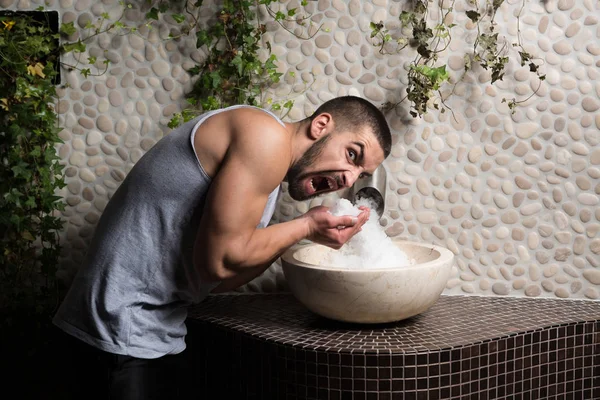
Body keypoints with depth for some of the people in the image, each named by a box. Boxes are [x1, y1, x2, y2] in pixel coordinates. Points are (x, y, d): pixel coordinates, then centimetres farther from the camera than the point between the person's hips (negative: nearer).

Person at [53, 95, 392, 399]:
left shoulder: (264, 173, 12)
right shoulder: (266, 138, -16)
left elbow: (212, 281, 6)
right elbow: (218, 261, -22)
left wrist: (296, 237, 1)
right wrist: (306, 227, -10)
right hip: (124, 334, -9)